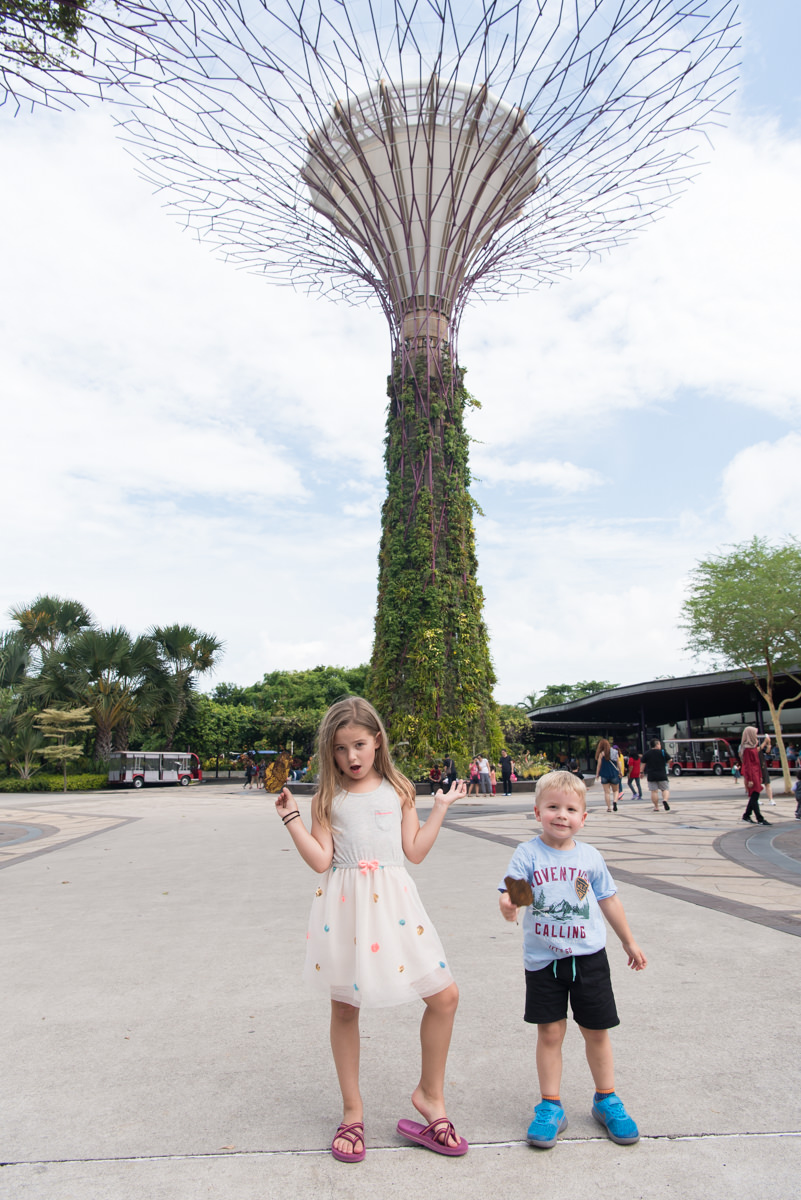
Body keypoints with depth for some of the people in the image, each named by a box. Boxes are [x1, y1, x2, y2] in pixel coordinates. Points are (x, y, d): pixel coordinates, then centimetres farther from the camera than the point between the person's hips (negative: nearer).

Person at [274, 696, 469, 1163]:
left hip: (393, 901, 1)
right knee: (344, 1008, 11)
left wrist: (440, 807, 4)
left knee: (444, 995, 0)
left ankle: (430, 1094, 24)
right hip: (345, 905, -1)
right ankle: (353, 1111, 35)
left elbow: (415, 851, 4)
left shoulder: (398, 790, 5)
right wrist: (291, 817, -10)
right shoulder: (329, 799, 1)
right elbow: (320, 860, -7)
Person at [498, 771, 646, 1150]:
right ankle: (550, 1107, 25)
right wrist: (508, 904, -42)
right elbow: (511, 890, -19)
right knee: (549, 1033, 6)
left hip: (588, 957, 2)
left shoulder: (589, 857, -1)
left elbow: (609, 900, 11)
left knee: (596, 1031, 13)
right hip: (543, 960, -2)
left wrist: (629, 942, 19)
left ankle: (606, 1100, 35)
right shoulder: (528, 853, -10)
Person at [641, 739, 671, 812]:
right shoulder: (662, 752, -2)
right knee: (665, 789, 10)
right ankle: (665, 800, -17)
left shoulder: (646, 753, 3)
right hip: (662, 775, -1)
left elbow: (643, 764, 5)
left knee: (654, 791, 3)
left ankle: (656, 807, 4)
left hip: (651, 775, 1)